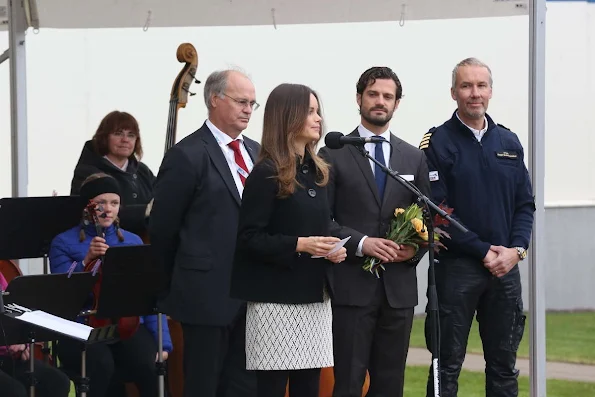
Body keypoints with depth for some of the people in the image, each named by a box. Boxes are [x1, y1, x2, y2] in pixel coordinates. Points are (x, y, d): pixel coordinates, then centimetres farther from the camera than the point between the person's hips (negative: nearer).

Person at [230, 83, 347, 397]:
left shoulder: (317, 171, 14)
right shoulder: (266, 173, -9)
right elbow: (249, 238, -13)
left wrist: (333, 249, 2)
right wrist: (298, 245, -21)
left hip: (314, 296, 7)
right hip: (277, 298, -7)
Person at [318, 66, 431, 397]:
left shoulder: (415, 158, 12)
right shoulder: (334, 155, 2)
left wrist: (415, 249, -6)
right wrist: (361, 243, -17)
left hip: (399, 286, 4)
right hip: (352, 286, -3)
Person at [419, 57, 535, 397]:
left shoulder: (509, 142, 11)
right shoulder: (438, 143, -4)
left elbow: (525, 204, 10)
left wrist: (516, 249, -7)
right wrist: (483, 252, -13)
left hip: (505, 267, 4)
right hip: (456, 267, -4)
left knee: (504, 365, 9)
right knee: (447, 367, 0)